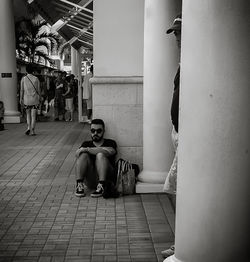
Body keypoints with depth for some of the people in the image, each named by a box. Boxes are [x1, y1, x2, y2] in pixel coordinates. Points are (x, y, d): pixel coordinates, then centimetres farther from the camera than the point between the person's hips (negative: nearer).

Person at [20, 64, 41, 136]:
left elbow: (21, 90, -4)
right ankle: (32, 131, -1)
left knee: (28, 114, 18)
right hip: (34, 100, -1)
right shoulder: (36, 79, -3)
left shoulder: (23, 79, -3)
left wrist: (21, 99, 3)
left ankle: (28, 128, 1)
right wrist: (40, 98, 8)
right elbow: (38, 90, -1)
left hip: (26, 100, 1)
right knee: (33, 115, 3)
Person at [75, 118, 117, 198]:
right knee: (83, 155, -18)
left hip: (105, 178, -2)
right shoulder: (86, 144, 20)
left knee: (100, 155, -24)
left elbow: (108, 151, -14)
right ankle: (79, 185, -26)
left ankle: (101, 187, -31)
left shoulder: (110, 143, 11)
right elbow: (77, 154, -1)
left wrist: (88, 149, -15)